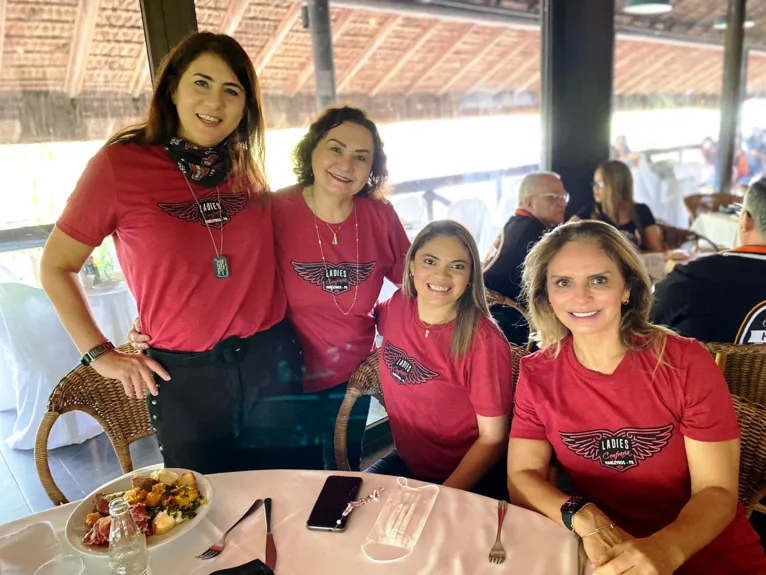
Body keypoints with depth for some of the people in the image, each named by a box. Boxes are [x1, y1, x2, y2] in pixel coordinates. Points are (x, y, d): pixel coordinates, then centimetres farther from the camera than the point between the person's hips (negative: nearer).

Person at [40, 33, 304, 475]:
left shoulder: (248, 167, 3)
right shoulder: (120, 164, -8)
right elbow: (56, 267, 0)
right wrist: (99, 354, -3)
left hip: (271, 362, 3)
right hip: (184, 377, -3)